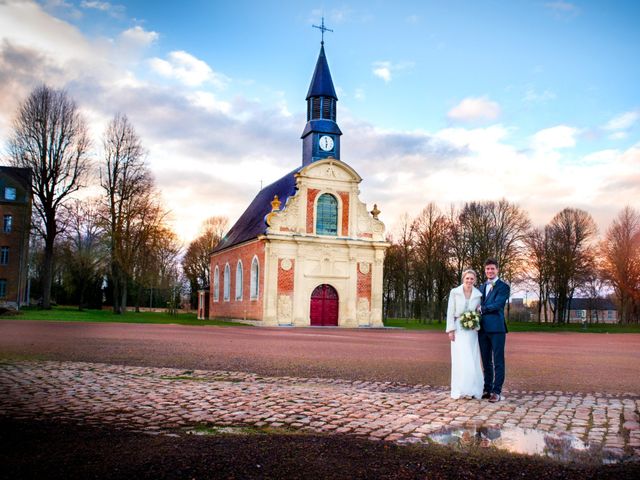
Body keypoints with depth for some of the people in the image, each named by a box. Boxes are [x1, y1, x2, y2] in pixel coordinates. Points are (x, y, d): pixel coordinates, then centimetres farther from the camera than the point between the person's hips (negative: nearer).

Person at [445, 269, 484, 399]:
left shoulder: (478, 294, 4)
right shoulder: (454, 292, -3)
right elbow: (450, 312, -4)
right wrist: (451, 330, -9)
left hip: (472, 330, 2)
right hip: (458, 329, -2)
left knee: (472, 360, 2)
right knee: (460, 359, -4)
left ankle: (472, 390, 10)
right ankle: (459, 390, 2)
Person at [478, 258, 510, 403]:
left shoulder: (503, 287, -3)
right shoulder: (482, 287, 18)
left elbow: (496, 305, -15)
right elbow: (479, 307, 15)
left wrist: (482, 308, -6)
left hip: (496, 328, -6)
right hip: (483, 328, 6)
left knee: (498, 362, -2)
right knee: (486, 362, 11)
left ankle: (497, 391, 2)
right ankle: (487, 389, 19)